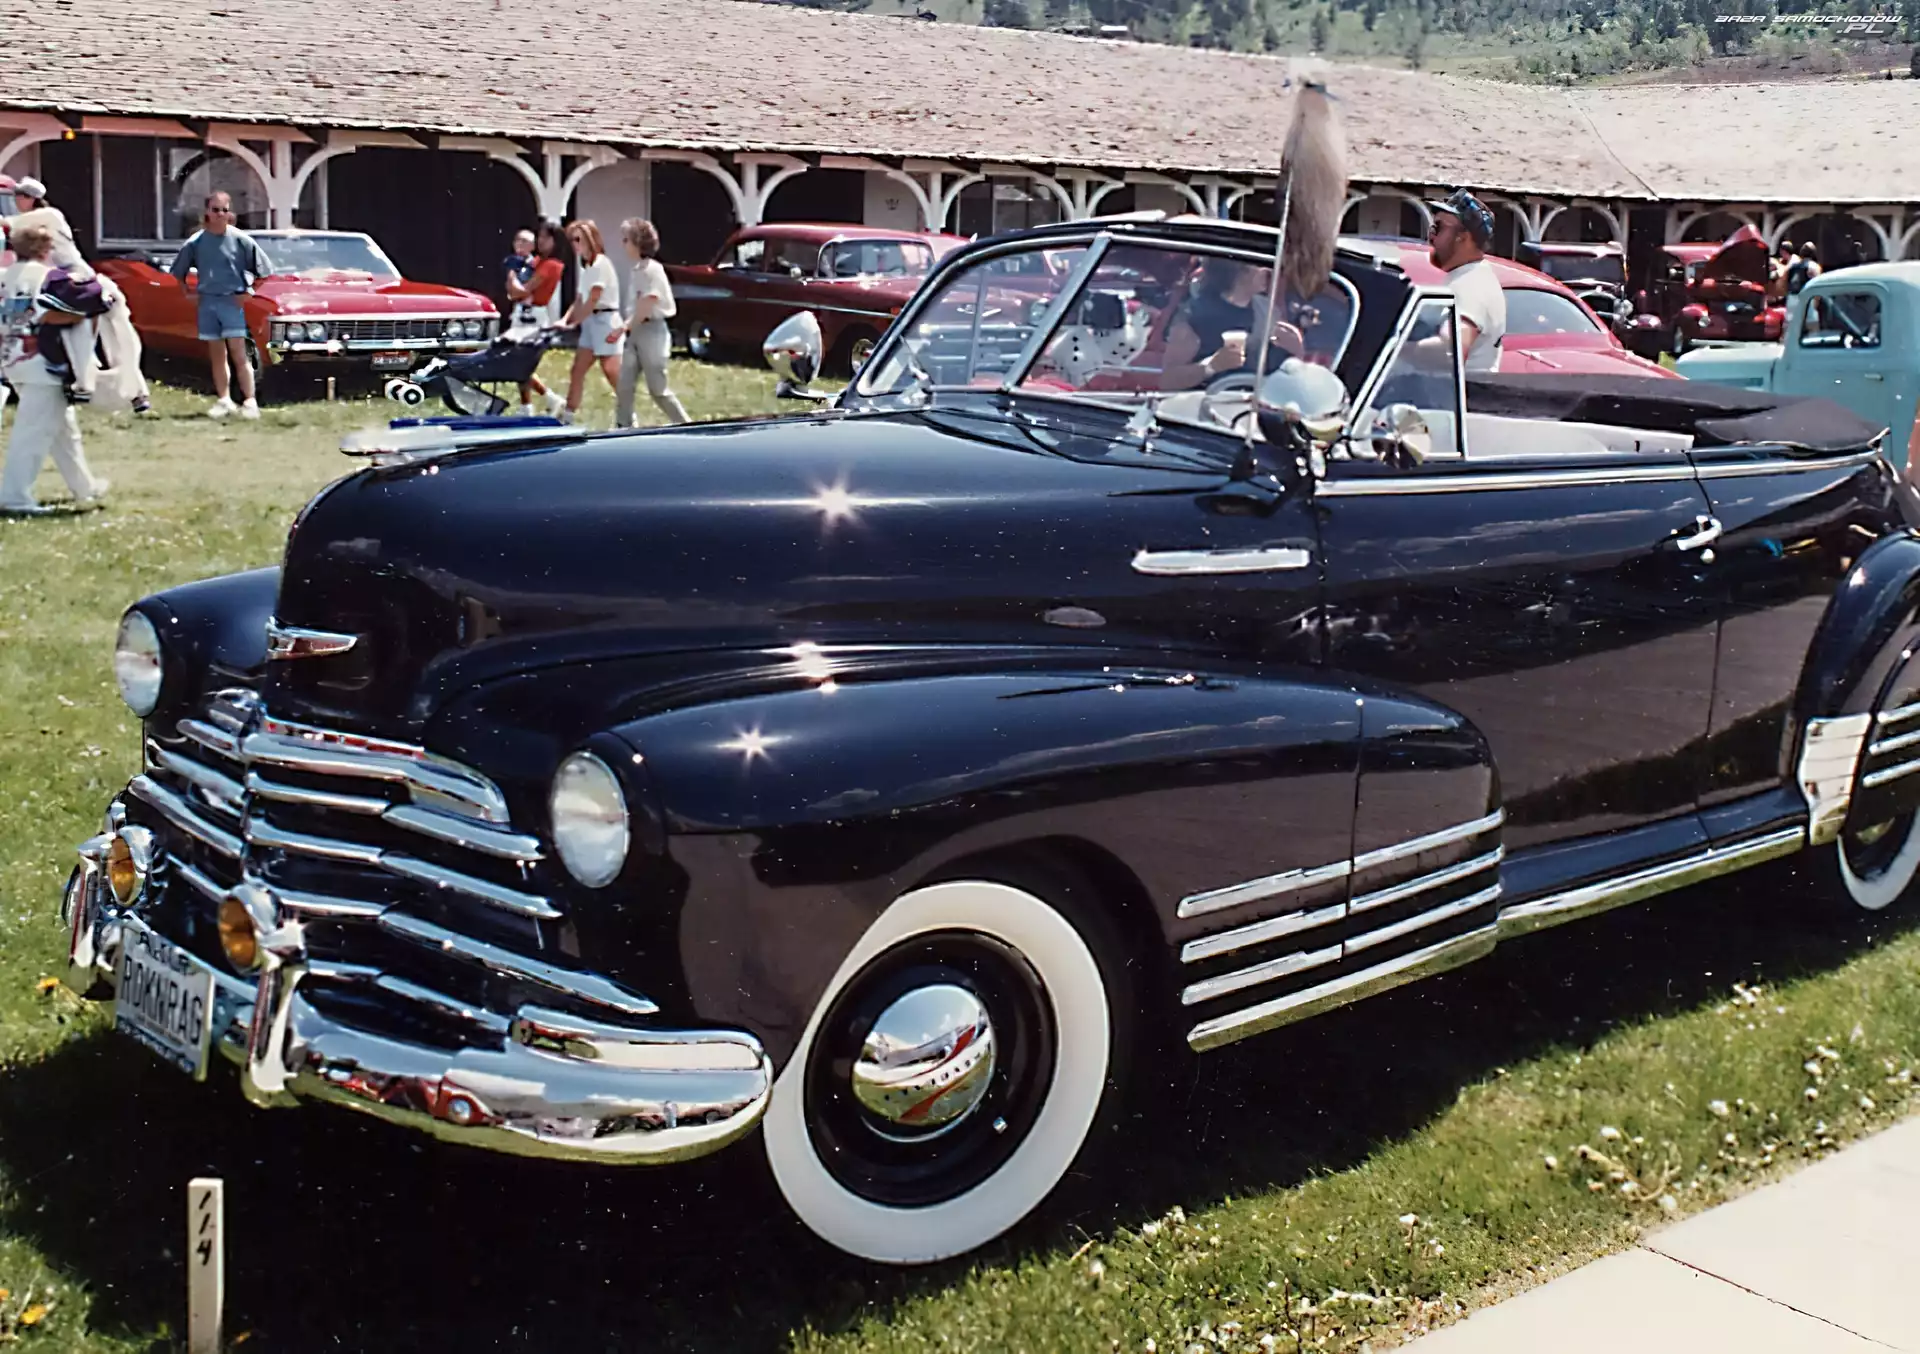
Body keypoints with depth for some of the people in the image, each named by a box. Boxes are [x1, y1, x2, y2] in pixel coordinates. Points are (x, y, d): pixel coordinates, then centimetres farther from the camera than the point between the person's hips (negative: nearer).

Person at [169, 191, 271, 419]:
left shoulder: (240, 239, -5)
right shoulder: (196, 242, 2)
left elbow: (263, 269, 0)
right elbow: (179, 271, 16)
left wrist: (248, 292, -3)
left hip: (232, 302, -3)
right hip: (207, 302, 3)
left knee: (238, 355, -9)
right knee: (216, 355, 8)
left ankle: (250, 402, -9)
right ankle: (223, 400, 15)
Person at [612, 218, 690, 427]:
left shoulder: (652, 269, -14)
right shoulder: (638, 269, 12)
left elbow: (648, 304, -20)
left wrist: (626, 326, -13)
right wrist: (627, 326, 4)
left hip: (651, 331, -8)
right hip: (637, 332, 8)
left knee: (658, 390, -2)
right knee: (623, 386, 3)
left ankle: (688, 427, 10)